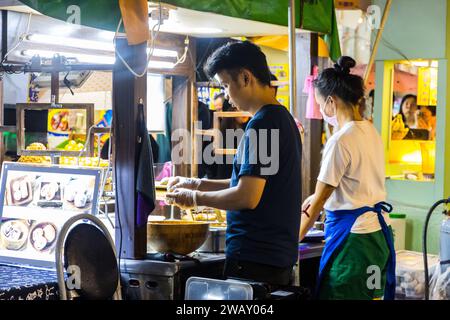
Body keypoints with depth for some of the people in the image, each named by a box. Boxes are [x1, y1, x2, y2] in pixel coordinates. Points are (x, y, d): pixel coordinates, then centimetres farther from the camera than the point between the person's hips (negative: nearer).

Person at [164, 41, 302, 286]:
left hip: (255, 258, -9)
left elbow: (247, 197, -21)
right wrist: (198, 184, 17)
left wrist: (195, 198, -6)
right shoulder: (284, 119, 14)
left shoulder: (262, 124, -16)